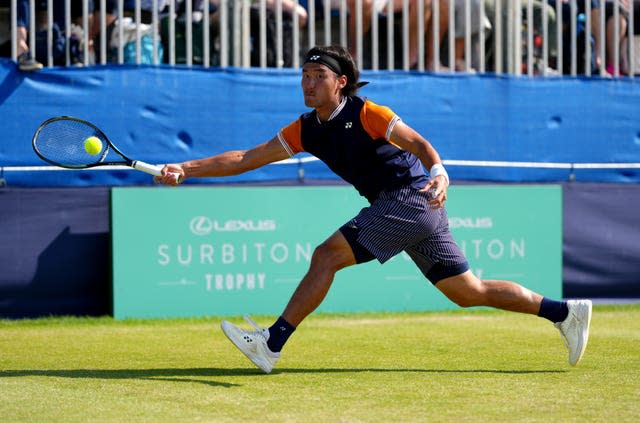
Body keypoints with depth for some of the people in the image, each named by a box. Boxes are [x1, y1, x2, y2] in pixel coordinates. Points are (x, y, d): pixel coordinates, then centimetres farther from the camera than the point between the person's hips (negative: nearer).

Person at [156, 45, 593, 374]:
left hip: (412, 197, -8)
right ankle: (565, 311, 18)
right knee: (469, 292, 11)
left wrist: (439, 174, -38)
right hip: (406, 210, 8)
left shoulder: (365, 113, -11)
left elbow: (419, 143, -17)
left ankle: (271, 343, -14)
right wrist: (185, 170, 1)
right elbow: (244, 159, 9)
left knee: (326, 256, -16)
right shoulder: (305, 130, 9)